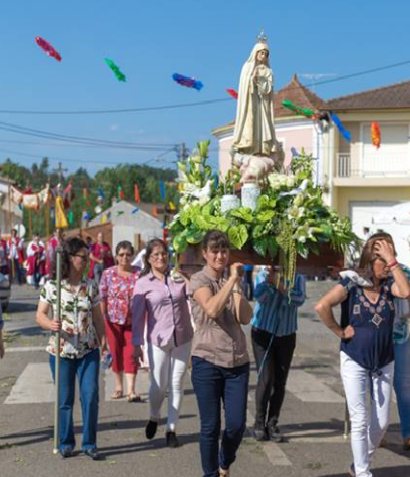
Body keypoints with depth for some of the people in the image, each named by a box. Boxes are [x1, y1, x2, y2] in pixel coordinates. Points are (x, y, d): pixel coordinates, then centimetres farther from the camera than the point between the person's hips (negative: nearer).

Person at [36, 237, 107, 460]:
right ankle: (66, 443, 22)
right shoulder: (51, 285, -5)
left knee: (91, 396, -3)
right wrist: (50, 324, -25)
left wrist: (103, 342, -1)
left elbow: (98, 317, 8)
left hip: (88, 351, 2)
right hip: (61, 351, -2)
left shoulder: (90, 286, 3)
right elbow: (40, 315, -3)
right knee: (65, 399, 7)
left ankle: (89, 443, 10)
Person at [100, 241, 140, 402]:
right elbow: (102, 298, 1)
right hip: (113, 320, 1)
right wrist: (103, 317, -1)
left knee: (131, 354, -6)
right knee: (116, 353, 11)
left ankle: (131, 390, -8)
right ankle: (118, 387, 26)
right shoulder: (108, 274, -2)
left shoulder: (138, 274, -4)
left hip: (133, 320, -1)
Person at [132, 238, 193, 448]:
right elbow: (138, 315, -1)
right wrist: (137, 344, -3)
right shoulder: (143, 284, -3)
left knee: (176, 385, 6)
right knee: (159, 385, 3)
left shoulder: (179, 277, 2)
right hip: (158, 340, -2)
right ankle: (154, 418, 32)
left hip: (182, 339, 2)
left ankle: (171, 429, 17)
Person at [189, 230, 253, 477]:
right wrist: (231, 279, -17)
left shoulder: (234, 281, 11)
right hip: (208, 360, -4)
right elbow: (212, 310, -22)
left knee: (237, 425, 3)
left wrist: (237, 284, -6)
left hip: (238, 361, 4)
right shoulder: (199, 280, -3)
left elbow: (245, 318, -2)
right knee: (211, 427, 1)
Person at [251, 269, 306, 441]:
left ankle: (272, 424, 14)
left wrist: (279, 283, -22)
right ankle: (259, 424, 5)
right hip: (263, 332, -2)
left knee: (280, 382, 4)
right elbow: (260, 296, -19)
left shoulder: (298, 278, 1)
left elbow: (299, 300, -17)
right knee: (265, 379, -9)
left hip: (286, 335, 2)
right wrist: (270, 278, -27)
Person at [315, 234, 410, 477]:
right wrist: (340, 331, -16)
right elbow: (322, 306, -24)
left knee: (381, 422, 9)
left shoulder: (389, 284, 0)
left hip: (384, 363, 4)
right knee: (360, 420, 0)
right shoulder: (352, 283, -12)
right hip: (355, 361, -4)